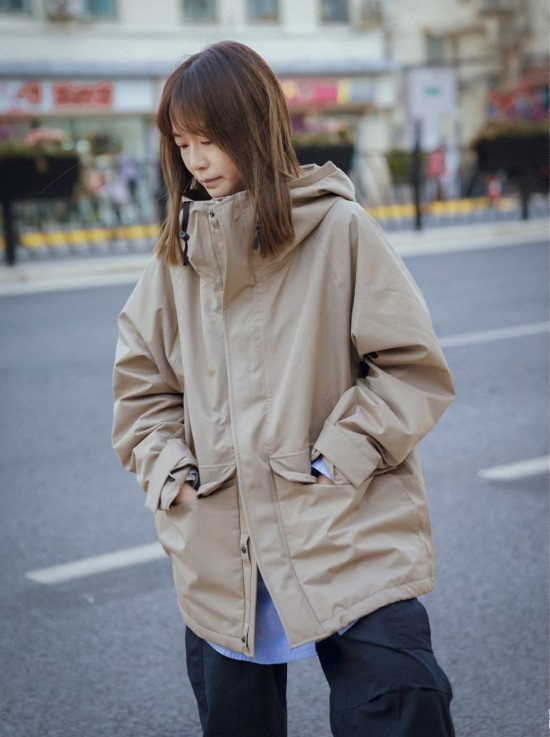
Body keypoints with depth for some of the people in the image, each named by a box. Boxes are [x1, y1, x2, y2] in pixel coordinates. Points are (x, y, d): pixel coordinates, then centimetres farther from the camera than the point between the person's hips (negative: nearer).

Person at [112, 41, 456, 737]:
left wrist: (342, 457, -12)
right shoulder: (179, 251, 9)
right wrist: (170, 470, 1)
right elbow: (141, 385, 16)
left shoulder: (339, 230, -4)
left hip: (350, 541, -4)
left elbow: (414, 367, -4)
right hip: (221, 559, 4)